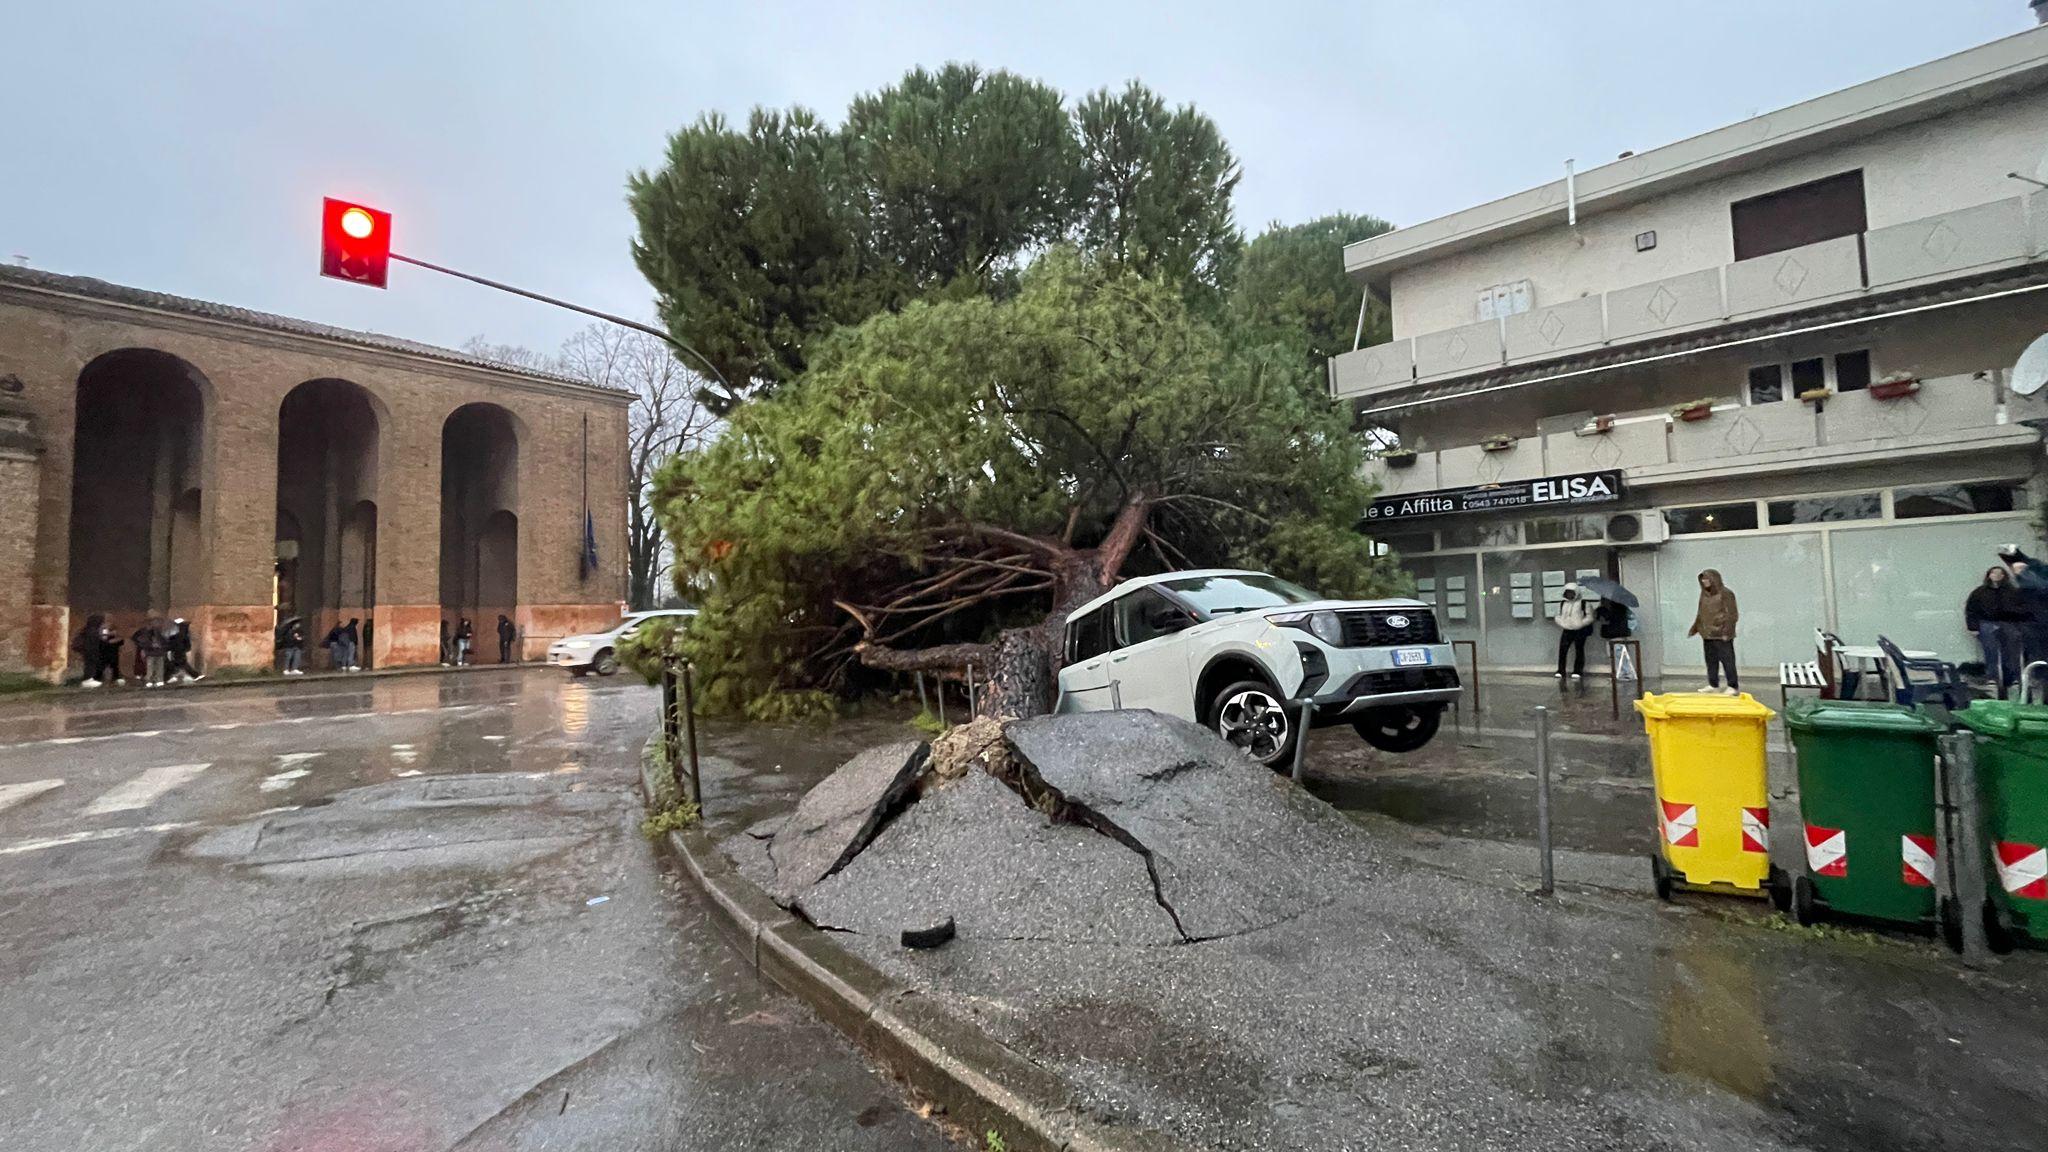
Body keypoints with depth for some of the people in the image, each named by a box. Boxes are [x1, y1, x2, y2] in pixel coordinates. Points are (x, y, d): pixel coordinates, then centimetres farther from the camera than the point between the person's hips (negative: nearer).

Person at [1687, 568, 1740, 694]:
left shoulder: (1725, 594, -9)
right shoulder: (1704, 594, 12)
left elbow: (1731, 614, -13)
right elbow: (1700, 614, 20)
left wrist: (1727, 631, -19)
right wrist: (1694, 629, 19)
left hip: (1721, 635, -7)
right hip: (1707, 634, 7)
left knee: (1727, 660, -2)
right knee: (1711, 660, 11)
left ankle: (1734, 686, 5)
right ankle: (1713, 685, 19)